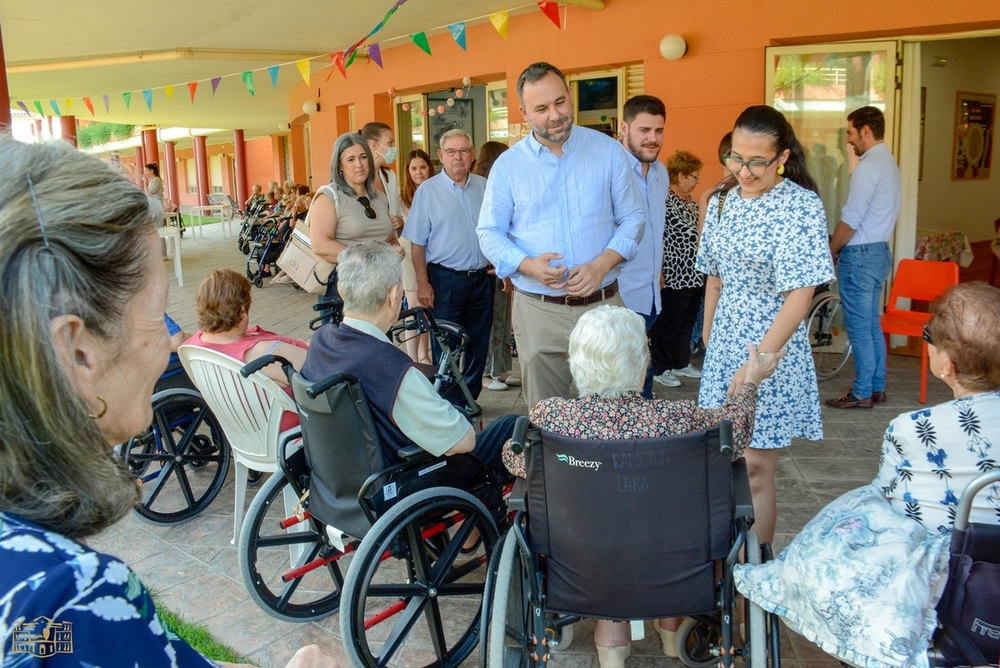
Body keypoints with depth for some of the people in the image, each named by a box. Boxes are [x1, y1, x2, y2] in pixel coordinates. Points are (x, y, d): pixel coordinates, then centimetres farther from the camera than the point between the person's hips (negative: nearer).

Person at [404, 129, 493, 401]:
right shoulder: (428, 191, -5)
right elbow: (417, 243, -6)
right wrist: (422, 284, -11)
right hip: (445, 279, -4)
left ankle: (469, 399, 28)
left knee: (478, 344, 13)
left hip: (482, 277, 4)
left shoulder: (485, 187, 6)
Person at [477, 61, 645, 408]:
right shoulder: (507, 165, 1)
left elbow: (632, 217, 4)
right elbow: (490, 233, 3)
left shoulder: (608, 151, 1)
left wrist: (602, 264, -14)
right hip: (538, 310, 0)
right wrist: (528, 264, -17)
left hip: (602, 304, 0)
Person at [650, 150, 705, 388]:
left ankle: (681, 363, 30)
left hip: (695, 276, 9)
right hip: (674, 278, -9)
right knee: (667, 325, 3)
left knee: (687, 323, 17)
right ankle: (660, 368, 14)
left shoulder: (691, 201, 13)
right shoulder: (664, 201, -15)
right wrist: (660, 273, -22)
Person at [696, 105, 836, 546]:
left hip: (773, 348, -5)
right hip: (725, 345, 6)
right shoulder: (723, 203, 7)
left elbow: (799, 295, -16)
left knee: (755, 470, 0)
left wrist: (758, 361, -20)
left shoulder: (801, 207, -12)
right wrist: (708, 334, 11)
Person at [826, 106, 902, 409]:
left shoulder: (869, 166, -17)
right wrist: (841, 247, 13)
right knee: (872, 325, 15)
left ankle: (862, 393, 6)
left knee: (859, 328, -2)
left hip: (860, 254, -10)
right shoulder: (889, 163, 13)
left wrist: (831, 251, -6)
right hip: (879, 251, 10)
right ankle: (877, 387, 23)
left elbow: (851, 220, -19)